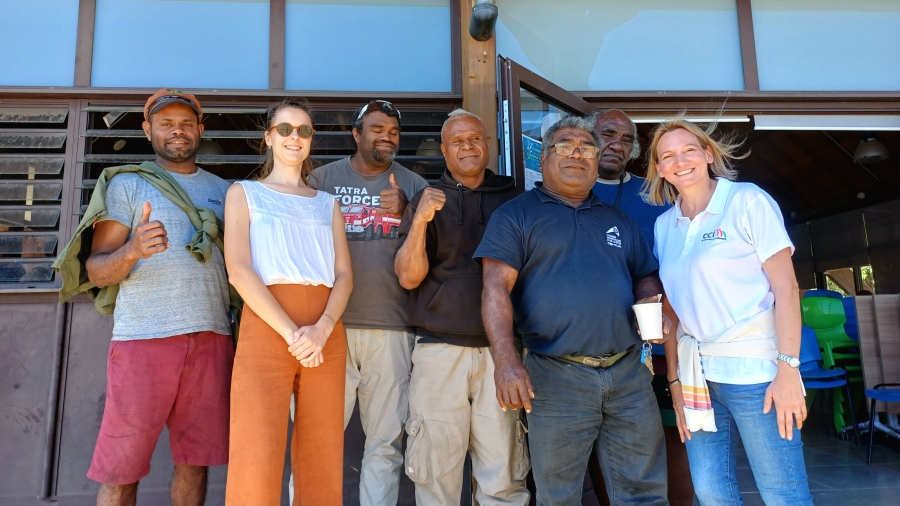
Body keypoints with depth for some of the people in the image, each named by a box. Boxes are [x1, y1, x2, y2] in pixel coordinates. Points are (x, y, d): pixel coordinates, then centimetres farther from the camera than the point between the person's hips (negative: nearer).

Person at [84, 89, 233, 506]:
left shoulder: (223, 191, 18)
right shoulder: (126, 185, 7)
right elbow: (96, 271, 1)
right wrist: (132, 252, -21)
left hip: (212, 338, 3)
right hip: (143, 338, -3)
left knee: (195, 462, 7)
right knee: (121, 470, 1)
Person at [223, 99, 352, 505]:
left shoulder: (327, 204, 19)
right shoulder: (244, 193, 11)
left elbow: (344, 275, 8)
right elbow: (238, 270, -4)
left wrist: (322, 329, -12)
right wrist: (290, 333, -14)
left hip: (326, 337, 3)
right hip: (265, 330, -3)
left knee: (321, 466, 4)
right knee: (257, 465, -8)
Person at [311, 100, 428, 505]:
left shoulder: (413, 185, 9)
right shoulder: (323, 178, 8)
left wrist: (406, 213, -15)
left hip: (391, 328, 1)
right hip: (329, 325, 0)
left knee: (385, 442, 6)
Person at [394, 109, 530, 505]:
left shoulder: (514, 197, 8)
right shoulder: (426, 201, 5)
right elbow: (408, 277, -4)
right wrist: (420, 221, -19)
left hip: (500, 349, 1)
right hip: (440, 349, 0)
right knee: (437, 473, 8)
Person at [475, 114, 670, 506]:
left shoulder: (619, 221, 17)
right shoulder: (516, 215, 1)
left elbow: (645, 278, 23)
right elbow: (496, 287, -9)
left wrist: (650, 301, -2)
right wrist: (506, 360, -21)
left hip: (629, 371, 4)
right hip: (556, 377, -4)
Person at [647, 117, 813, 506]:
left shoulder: (747, 201, -4)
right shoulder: (664, 225, 9)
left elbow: (786, 287, -8)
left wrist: (788, 369, -15)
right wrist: (675, 378, 9)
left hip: (754, 366, -5)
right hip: (696, 373, 5)